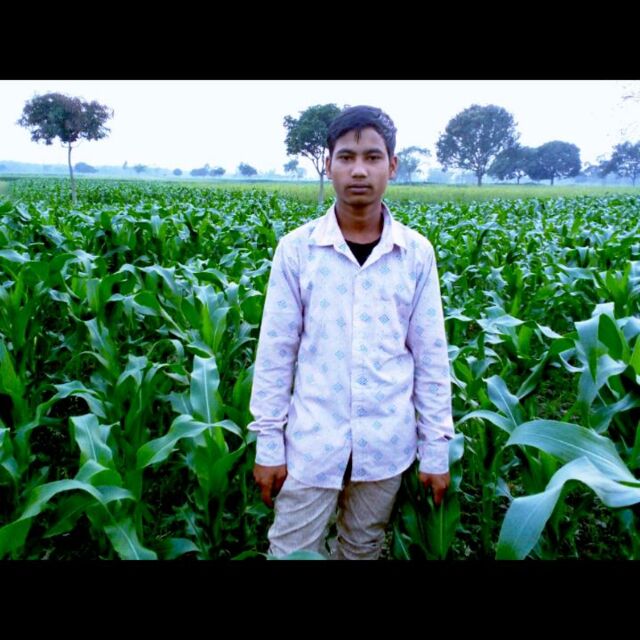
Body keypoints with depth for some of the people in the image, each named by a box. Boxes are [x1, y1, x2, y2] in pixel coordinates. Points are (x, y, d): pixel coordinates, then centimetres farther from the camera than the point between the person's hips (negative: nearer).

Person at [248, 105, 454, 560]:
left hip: (387, 442, 2)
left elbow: (431, 356, 1)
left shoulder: (417, 253, -3)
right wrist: (268, 441, -2)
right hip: (312, 440, -1)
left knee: (364, 550, 20)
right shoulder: (296, 249, -7)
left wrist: (437, 448, 2)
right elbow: (275, 351, -3)